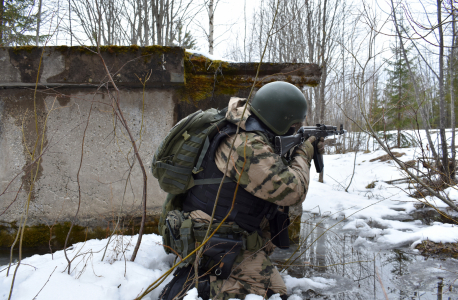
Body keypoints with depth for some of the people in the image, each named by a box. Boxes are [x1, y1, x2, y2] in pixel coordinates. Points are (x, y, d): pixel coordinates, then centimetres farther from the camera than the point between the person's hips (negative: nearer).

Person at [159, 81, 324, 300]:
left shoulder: (241, 131, 5)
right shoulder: (249, 145, -26)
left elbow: (274, 169, 21)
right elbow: (292, 191, -22)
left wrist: (306, 151, 14)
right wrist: (304, 153, -6)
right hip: (220, 243, -10)